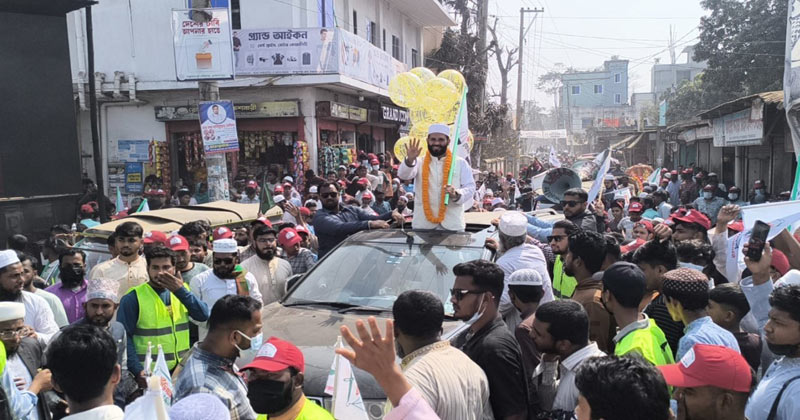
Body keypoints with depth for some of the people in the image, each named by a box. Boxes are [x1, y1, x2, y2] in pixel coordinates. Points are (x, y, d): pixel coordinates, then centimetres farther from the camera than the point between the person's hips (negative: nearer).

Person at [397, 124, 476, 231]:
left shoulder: (460, 163, 8)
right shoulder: (420, 162, 8)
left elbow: (470, 188, 3)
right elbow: (403, 175, -9)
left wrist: (456, 194, -18)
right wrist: (410, 160, -29)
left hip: (452, 225, 0)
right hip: (423, 224, 0)